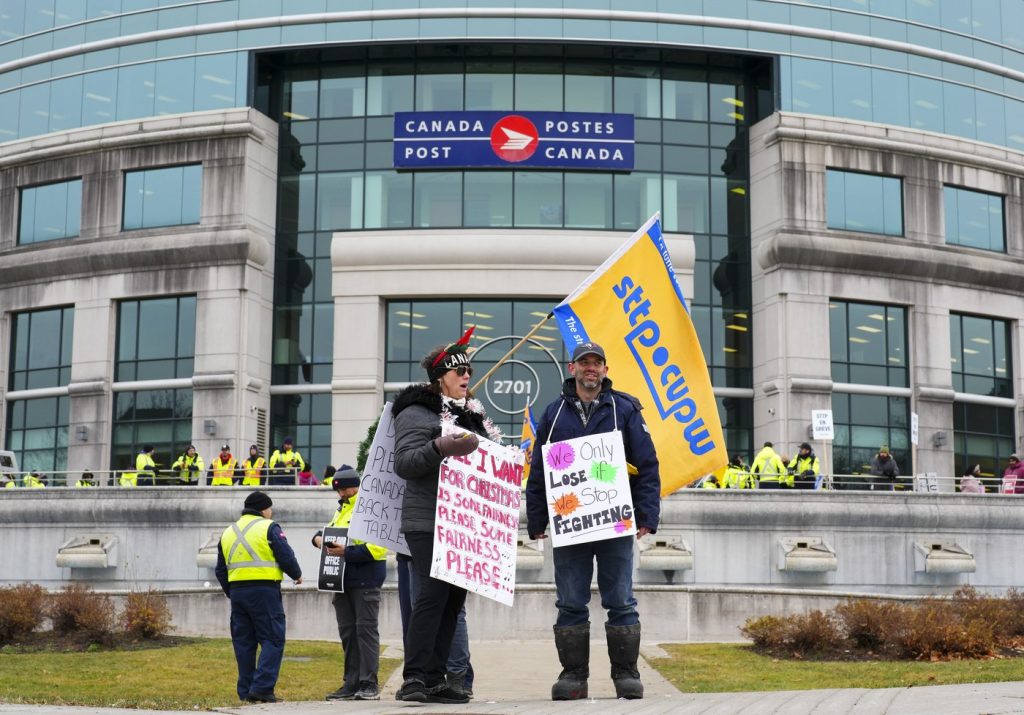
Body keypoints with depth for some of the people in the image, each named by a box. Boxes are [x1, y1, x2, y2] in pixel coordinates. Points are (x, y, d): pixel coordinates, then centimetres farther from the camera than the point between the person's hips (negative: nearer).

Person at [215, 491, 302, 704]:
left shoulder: (228, 533, 18)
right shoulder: (269, 528, -3)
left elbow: (221, 570, 20)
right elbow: (286, 557, -7)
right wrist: (297, 574, 11)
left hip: (237, 591, 6)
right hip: (264, 590, -6)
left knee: (243, 641, 11)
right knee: (272, 640, -3)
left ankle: (246, 691, 12)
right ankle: (262, 687, -13)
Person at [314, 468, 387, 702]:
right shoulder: (341, 510, 17)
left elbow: (378, 547, -18)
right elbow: (330, 532, 28)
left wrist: (347, 552, -23)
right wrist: (319, 537, 5)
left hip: (365, 581, -8)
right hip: (343, 580, 8)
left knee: (366, 629, -7)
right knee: (347, 632, 9)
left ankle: (369, 684, -5)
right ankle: (352, 684, 14)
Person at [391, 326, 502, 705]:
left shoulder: (472, 415, 21)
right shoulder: (417, 412, -4)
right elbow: (404, 463, -14)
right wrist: (440, 448, -28)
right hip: (427, 522, -8)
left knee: (454, 597, 4)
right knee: (434, 592, -16)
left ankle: (435, 680, 8)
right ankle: (415, 678, -14)